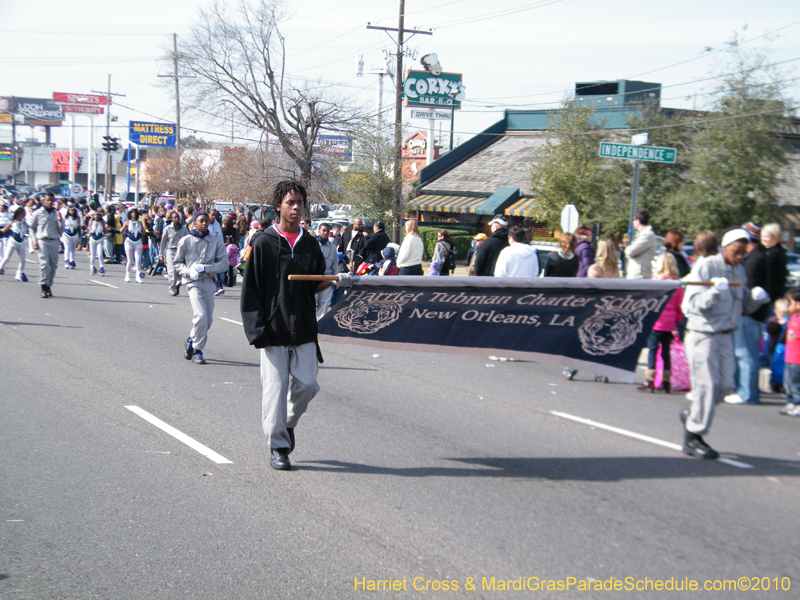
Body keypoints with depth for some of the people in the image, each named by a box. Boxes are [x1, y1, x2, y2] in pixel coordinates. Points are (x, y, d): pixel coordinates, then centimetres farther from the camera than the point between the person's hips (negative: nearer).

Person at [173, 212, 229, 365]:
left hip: (209, 282, 3)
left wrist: (204, 268, -11)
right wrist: (189, 271, -10)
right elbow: (177, 262, 10)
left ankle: (191, 340, 32)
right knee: (200, 315, -18)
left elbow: (224, 263, 2)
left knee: (208, 320, 6)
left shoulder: (216, 242, 7)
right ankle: (197, 350, -4)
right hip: (193, 282, -3)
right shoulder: (186, 241, 5)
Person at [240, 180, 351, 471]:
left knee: (308, 384, 1)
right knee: (275, 387, -3)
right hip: (273, 329, -4)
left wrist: (336, 281, -6)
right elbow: (251, 288, -2)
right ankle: (278, 447, 8)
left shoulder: (310, 245, 11)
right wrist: (257, 328, -10)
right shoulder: (264, 243, -1)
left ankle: (288, 424, 29)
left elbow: (314, 286, 14)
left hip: (303, 328, 4)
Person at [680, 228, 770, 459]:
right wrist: (714, 292, -31)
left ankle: (692, 416, 28)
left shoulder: (739, 271, 11)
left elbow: (744, 306, 15)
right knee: (707, 384, -9)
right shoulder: (705, 267, -10)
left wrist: (756, 297, -6)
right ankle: (693, 438, 2)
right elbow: (692, 304, -15)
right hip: (702, 335, -7)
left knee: (725, 385, 6)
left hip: (725, 336, 7)